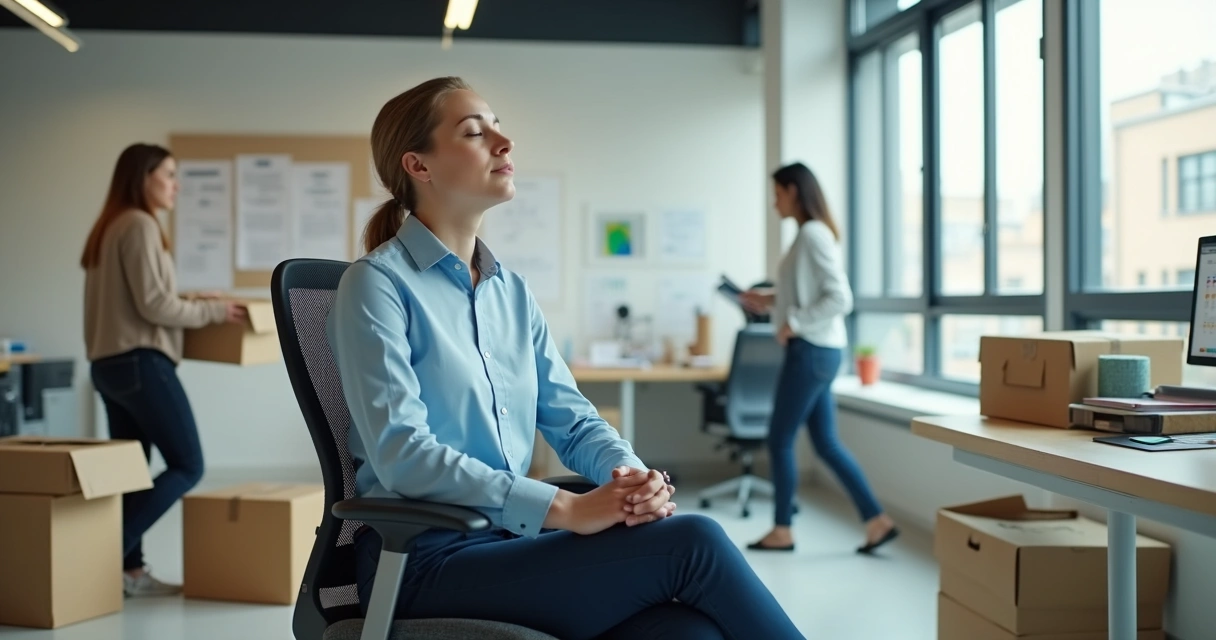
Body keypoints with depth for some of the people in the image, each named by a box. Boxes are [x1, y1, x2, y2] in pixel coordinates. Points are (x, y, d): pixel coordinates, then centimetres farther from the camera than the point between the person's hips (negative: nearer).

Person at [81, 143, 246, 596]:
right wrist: (212, 311, -5)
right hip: (141, 363, -10)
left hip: (110, 364, 10)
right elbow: (153, 305, -17)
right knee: (187, 466, -6)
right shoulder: (140, 225, -11)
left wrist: (191, 304, 20)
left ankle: (128, 569, 7)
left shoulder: (110, 228, 18)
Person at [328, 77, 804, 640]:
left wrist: (634, 476, -11)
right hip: (427, 557, -5)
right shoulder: (376, 283, -6)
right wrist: (566, 509, -23)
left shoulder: (513, 292, 15)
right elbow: (401, 453, -17)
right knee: (692, 544, -23)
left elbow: (571, 419, 12)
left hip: (512, 539, 6)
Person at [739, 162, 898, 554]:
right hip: (815, 350, 10)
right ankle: (877, 521, 12)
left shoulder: (813, 234, -15)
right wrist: (770, 301, 13)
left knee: (780, 440, 1)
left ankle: (782, 531, 12)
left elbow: (840, 299, -21)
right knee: (826, 442, 11)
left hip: (812, 351, -10)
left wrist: (794, 323, -18)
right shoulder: (810, 234, 14)